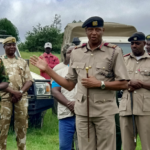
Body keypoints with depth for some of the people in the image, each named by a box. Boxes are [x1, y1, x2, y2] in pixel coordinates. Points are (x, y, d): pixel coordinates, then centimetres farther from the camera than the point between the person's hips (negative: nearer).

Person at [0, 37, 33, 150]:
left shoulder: (23, 62, 15)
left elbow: (29, 80, 9)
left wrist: (20, 92, -9)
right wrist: (13, 92, -16)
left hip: (22, 98, 3)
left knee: (22, 124, 5)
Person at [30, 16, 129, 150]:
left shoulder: (114, 52, -1)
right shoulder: (76, 53, 11)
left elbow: (123, 84, -3)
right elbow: (69, 85, 14)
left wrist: (99, 84, -13)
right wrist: (47, 69, 10)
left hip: (104, 112, -3)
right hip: (82, 112, 3)